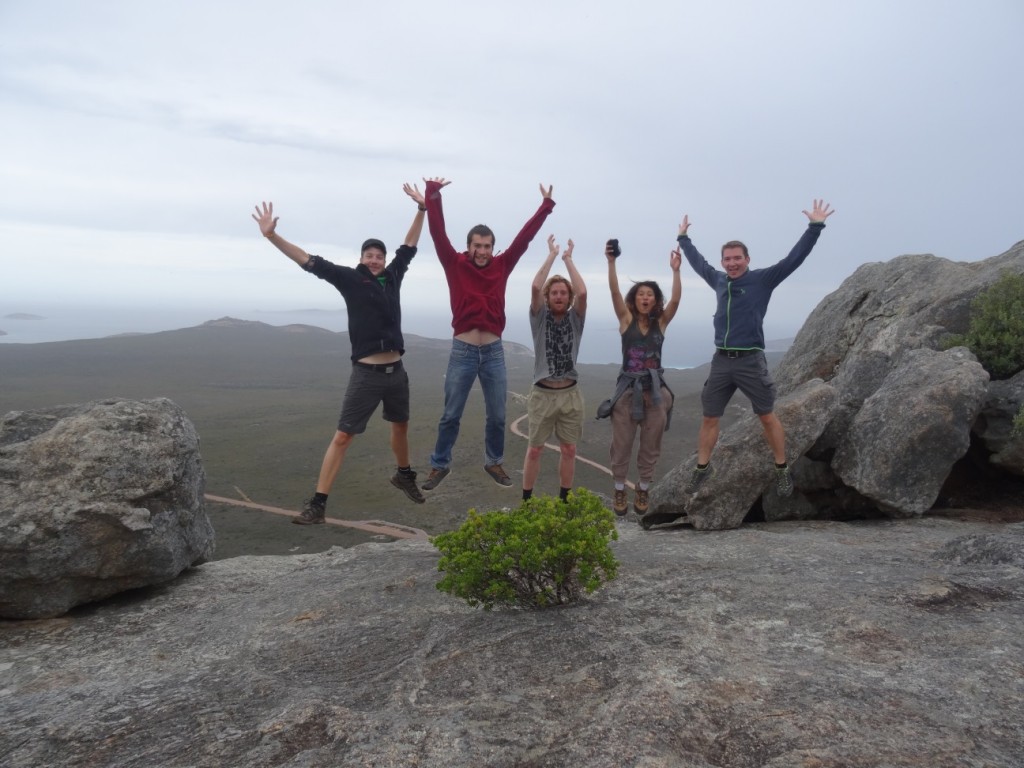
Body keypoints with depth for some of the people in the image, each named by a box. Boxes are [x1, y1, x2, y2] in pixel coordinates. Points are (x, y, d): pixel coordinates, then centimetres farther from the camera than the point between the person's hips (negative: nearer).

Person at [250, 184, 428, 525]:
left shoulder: (392, 276, 8)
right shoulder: (350, 278, -3)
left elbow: (409, 246, 20)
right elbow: (310, 262, -9)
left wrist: (422, 208, 22)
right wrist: (272, 236, -17)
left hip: (396, 371, 5)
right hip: (367, 373, -5)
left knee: (401, 425, 23)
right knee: (342, 436, -6)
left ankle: (404, 475, 48)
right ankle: (318, 502, -3)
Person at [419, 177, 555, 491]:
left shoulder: (502, 266, 4)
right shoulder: (455, 265, -2)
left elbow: (524, 237, 5)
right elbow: (438, 233, -11)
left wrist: (546, 205, 3)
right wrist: (432, 196, -22)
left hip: (494, 352, 2)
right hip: (462, 351, -2)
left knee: (497, 416, 11)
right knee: (451, 415, 6)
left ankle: (494, 463, 28)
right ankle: (440, 465, 20)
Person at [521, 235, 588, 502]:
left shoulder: (575, 318, 3)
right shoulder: (540, 317, 0)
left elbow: (582, 292, -16)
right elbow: (535, 287, -17)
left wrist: (568, 259, -7)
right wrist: (551, 255, -10)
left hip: (570, 394, 2)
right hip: (543, 393, -2)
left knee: (569, 449, 9)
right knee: (534, 449, 5)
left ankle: (564, 499, 24)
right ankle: (526, 499, 16)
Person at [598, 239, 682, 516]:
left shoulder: (661, 322, 4)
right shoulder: (626, 320, 0)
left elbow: (675, 299, -10)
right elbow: (615, 292, -13)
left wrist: (675, 271, -21)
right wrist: (611, 262, -25)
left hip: (655, 392, 2)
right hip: (627, 391, -1)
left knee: (650, 448, 10)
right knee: (621, 446, 6)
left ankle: (642, 491, 28)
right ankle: (620, 492, 23)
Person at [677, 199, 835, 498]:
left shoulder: (763, 279, -2)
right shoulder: (718, 280, 11)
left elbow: (794, 258, -9)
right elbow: (698, 263, 28)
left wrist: (815, 227, -15)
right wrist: (684, 238, 38)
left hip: (750, 361, -4)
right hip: (721, 361, 4)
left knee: (767, 417, 4)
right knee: (709, 419, 8)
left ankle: (782, 470, 17)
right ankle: (702, 468, 22)